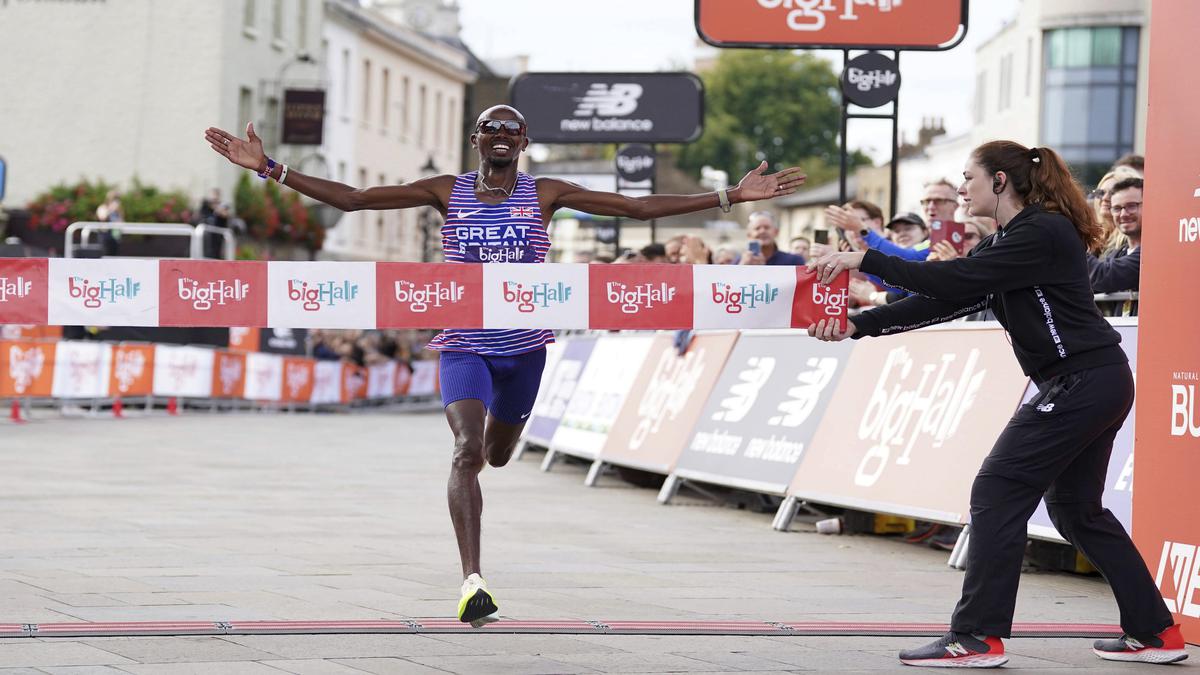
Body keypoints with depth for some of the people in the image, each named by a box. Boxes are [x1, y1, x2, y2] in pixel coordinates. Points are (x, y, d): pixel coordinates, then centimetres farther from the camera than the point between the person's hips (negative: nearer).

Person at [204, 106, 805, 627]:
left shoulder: (545, 194, -1)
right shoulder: (447, 192, -2)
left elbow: (638, 207, -2)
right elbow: (351, 198, -4)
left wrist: (730, 197, -7)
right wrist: (270, 170, -12)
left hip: (524, 345, 2)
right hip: (464, 344, -2)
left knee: (496, 455, 17)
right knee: (467, 448, -22)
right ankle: (472, 581, -25)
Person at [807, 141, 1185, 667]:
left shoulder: (1043, 233, -16)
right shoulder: (1007, 242, 14)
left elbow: (953, 281, -24)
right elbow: (945, 300, 8)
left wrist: (866, 260, -22)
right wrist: (857, 326, -1)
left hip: (1084, 382, -10)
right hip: (1094, 384, 10)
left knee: (998, 492, -9)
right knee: (1075, 506, 17)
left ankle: (978, 637, -7)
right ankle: (1156, 632, 21)